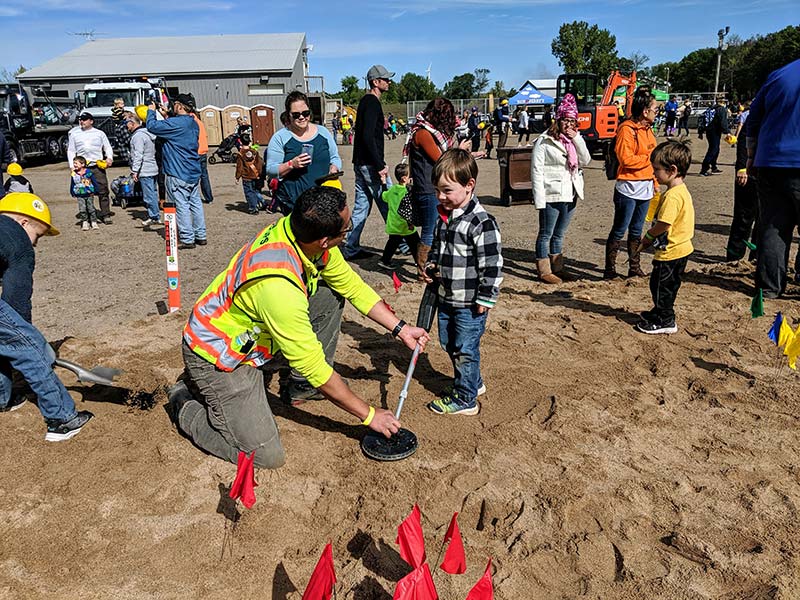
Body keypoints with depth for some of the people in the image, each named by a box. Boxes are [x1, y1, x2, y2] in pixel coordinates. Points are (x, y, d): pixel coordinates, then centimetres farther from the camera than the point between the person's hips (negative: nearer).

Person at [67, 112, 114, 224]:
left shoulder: (99, 133, 14)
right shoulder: (74, 134, 16)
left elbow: (108, 147, 15)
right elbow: (71, 151, 16)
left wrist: (109, 158, -5)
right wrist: (72, 166, 6)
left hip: (98, 166, -1)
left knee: (103, 191, -6)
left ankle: (105, 215, -1)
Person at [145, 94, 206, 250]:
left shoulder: (176, 123, -16)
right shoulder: (193, 124, 12)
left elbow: (152, 126, -13)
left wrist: (151, 111, 3)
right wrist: (166, 117, 24)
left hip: (178, 173, -8)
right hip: (194, 172, 8)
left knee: (181, 205, -3)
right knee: (196, 203, 11)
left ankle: (187, 239, -1)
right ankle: (201, 236, 17)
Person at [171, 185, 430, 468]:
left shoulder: (301, 229, -15)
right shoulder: (279, 287, -38)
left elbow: (352, 285, 1)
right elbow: (314, 366, -29)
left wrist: (400, 328, -1)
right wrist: (368, 415, -18)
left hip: (250, 327, 8)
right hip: (218, 357, -8)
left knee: (331, 296, 1)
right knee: (266, 455, -12)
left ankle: (302, 387, 14)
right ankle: (187, 405, 11)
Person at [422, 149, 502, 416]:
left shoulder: (481, 223, -21)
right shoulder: (444, 217, 6)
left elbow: (492, 265, -20)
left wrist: (486, 299, -18)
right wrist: (431, 267, 5)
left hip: (470, 302, -9)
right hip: (446, 296, 9)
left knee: (465, 349, 2)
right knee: (449, 344, 20)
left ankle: (465, 399, 19)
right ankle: (473, 382, 40)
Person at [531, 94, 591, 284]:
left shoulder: (575, 139, 12)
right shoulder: (544, 141, -9)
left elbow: (585, 161, 2)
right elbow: (536, 171, -12)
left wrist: (577, 139, -8)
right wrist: (539, 199, -17)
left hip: (570, 195, 7)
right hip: (551, 196, -7)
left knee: (559, 234, 16)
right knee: (546, 234, 1)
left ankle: (557, 268, 25)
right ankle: (544, 271, 8)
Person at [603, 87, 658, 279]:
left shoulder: (648, 129, 14)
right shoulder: (627, 129, -12)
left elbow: (651, 159, 19)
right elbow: (626, 159, -21)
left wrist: (654, 182, 15)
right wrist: (650, 157, -12)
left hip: (646, 189, 8)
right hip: (628, 188, -8)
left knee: (636, 231, 14)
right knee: (619, 230, -2)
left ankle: (634, 268, 22)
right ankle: (610, 269, 6)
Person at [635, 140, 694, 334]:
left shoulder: (672, 196, -25)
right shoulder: (681, 190, 9)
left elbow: (663, 224, -26)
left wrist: (647, 237, -9)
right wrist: (650, 238, 10)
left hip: (671, 252, -10)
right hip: (680, 248, 10)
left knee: (661, 285, 3)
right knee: (666, 285, 23)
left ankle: (665, 321, 13)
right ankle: (660, 311, 38)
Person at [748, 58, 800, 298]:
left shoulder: (777, 76, 9)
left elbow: (753, 120, 14)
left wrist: (752, 157, 22)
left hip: (769, 167, 3)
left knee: (772, 226, 8)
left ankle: (769, 286, 9)